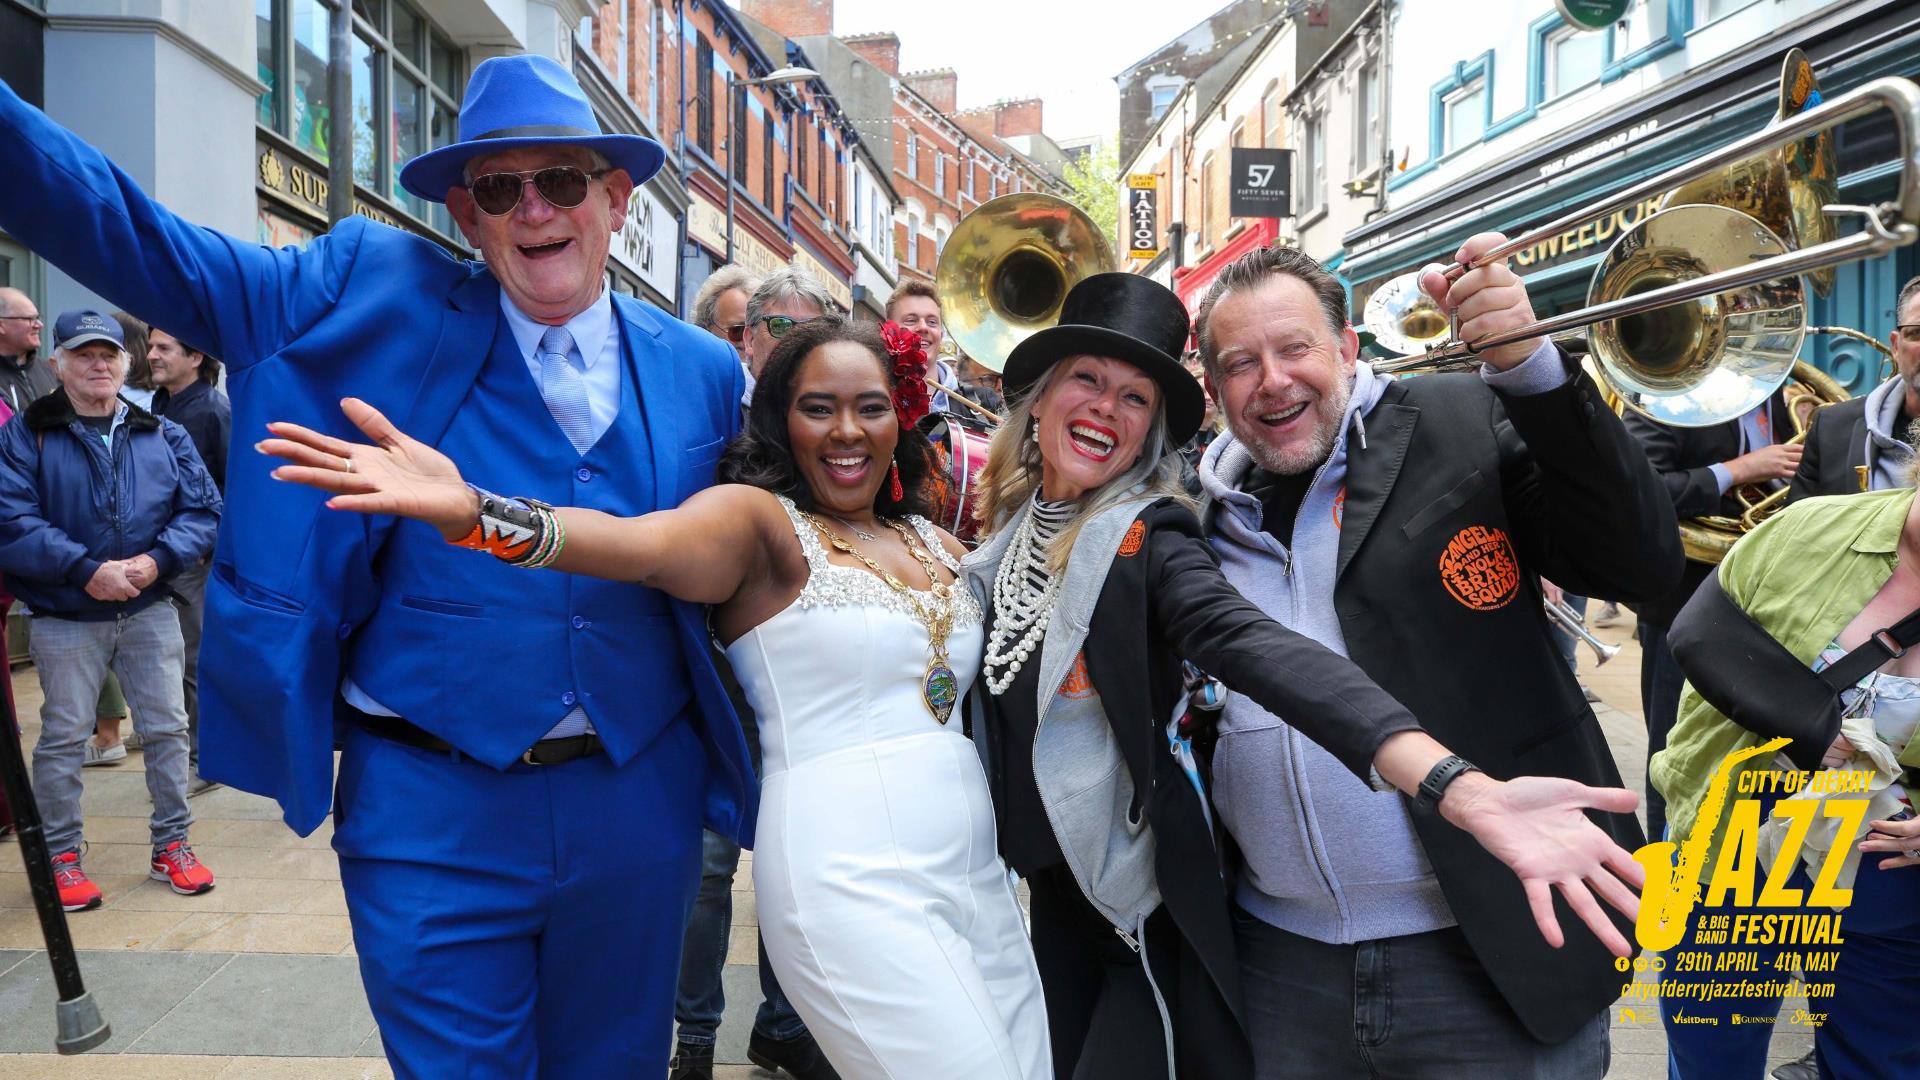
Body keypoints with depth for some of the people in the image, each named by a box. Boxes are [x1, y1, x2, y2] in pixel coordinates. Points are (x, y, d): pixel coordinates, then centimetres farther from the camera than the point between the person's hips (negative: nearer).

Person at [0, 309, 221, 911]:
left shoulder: (163, 435, 4)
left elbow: (203, 509, 0)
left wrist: (155, 560, -16)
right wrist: (86, 571, -22)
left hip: (150, 611, 3)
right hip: (65, 619, -2)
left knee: (168, 728, 7)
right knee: (63, 737, 6)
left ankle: (172, 846, 21)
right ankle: (62, 856, 21)